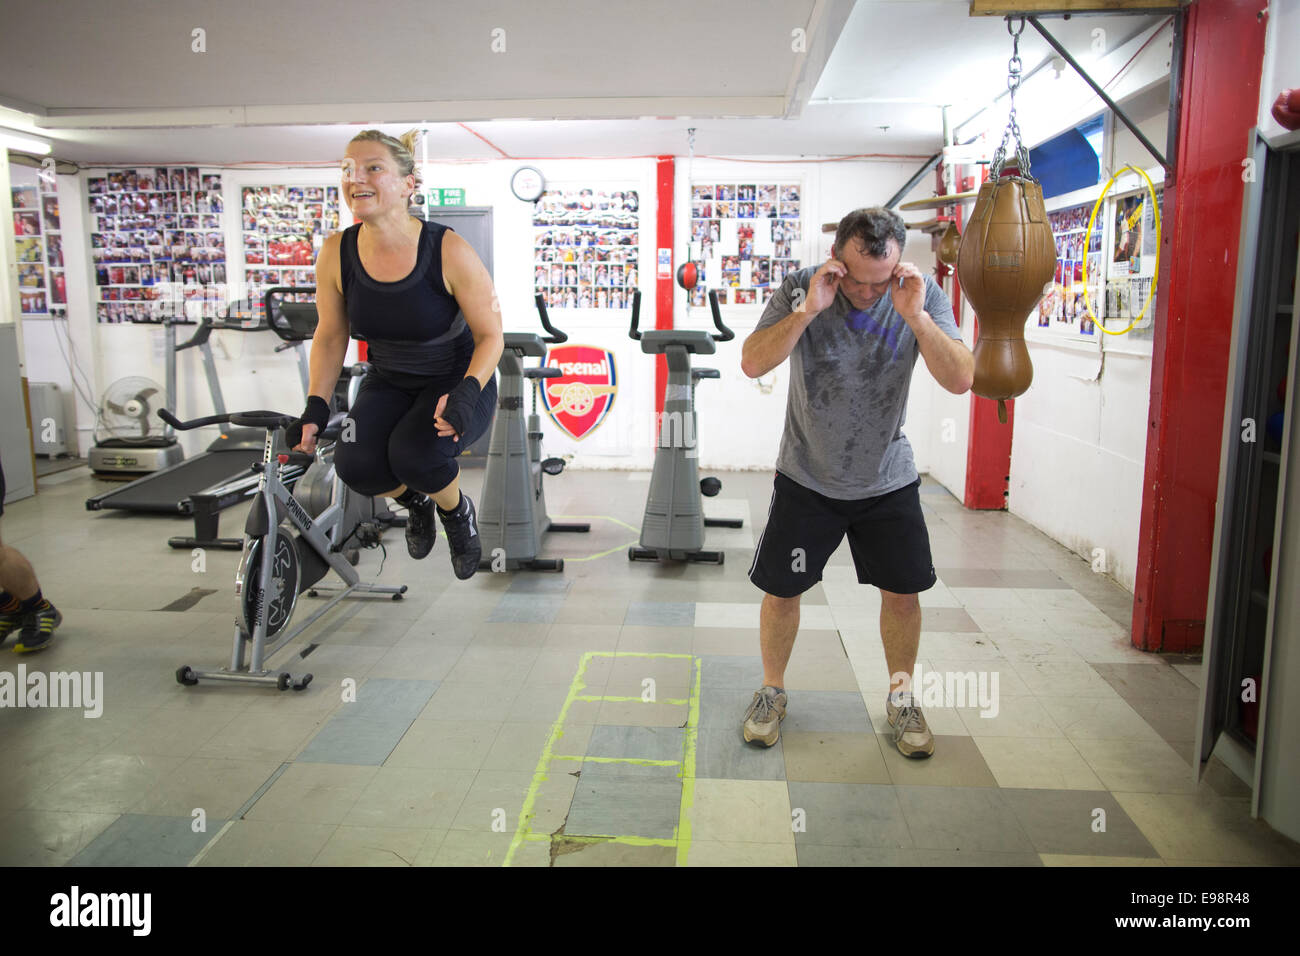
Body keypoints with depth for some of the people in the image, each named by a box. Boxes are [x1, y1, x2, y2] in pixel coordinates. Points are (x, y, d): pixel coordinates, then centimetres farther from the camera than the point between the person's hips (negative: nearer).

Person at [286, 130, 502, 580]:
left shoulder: (448, 251, -22)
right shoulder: (336, 254, -11)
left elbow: (490, 335, -15)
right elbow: (330, 337, 2)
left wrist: (466, 393, -33)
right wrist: (315, 408, -10)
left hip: (456, 382, -3)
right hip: (389, 382, 4)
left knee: (413, 454, -32)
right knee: (355, 465, -23)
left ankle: (459, 512, 6)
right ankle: (415, 501, 15)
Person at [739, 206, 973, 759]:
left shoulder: (921, 295, -12)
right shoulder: (801, 289, -14)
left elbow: (961, 380, -20)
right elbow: (753, 364, -23)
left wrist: (915, 316, -32)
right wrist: (808, 309, -33)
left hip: (887, 479, 1)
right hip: (807, 477, -1)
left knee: (903, 591, 6)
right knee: (781, 589, 4)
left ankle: (900, 699, 30)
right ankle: (772, 692, 28)